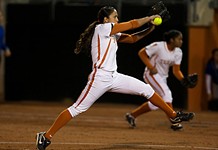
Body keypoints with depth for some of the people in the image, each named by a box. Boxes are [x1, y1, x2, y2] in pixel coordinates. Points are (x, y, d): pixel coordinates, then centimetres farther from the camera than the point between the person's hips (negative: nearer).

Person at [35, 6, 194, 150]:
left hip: (114, 78, 9)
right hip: (100, 77, -9)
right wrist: (150, 18, 7)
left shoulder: (114, 34, 18)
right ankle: (46, 136, -8)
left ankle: (173, 115, 17)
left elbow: (132, 38, 20)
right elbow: (132, 24, -5)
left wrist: (150, 29, 7)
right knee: (77, 109, -11)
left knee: (146, 89, 7)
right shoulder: (102, 28, -6)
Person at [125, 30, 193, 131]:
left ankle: (131, 115, 24)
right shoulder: (158, 46, -20)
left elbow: (176, 70, 1)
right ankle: (174, 122, -28)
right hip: (152, 74, -9)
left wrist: (183, 79, -19)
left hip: (163, 78, 9)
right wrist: (151, 67, -22)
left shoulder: (178, 52, 0)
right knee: (166, 93, -25)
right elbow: (141, 53, -15)